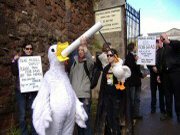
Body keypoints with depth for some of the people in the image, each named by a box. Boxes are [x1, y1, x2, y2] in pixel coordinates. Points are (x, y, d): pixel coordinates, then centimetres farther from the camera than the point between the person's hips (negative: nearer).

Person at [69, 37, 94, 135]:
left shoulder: (87, 63, -1)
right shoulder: (74, 64, 14)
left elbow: (91, 61, -27)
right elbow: (70, 78, 17)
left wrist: (85, 46, -33)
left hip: (85, 95, -5)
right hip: (75, 95, 5)